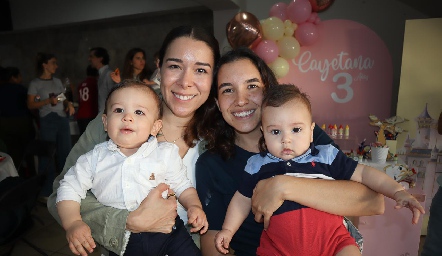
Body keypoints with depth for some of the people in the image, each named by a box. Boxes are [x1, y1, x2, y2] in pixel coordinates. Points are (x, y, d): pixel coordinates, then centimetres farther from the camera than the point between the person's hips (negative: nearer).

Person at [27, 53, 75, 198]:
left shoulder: (57, 81, 14)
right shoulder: (35, 83, -1)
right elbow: (30, 105, -3)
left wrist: (69, 104, -4)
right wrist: (48, 101, -17)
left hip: (63, 119, 5)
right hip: (48, 121, -5)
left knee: (66, 153, 6)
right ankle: (46, 191, 11)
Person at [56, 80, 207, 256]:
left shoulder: (166, 153, -1)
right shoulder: (96, 158, 0)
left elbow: (182, 186, 8)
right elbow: (69, 188, 6)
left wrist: (194, 205, -10)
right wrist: (73, 223, -8)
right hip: (121, 240, 3)